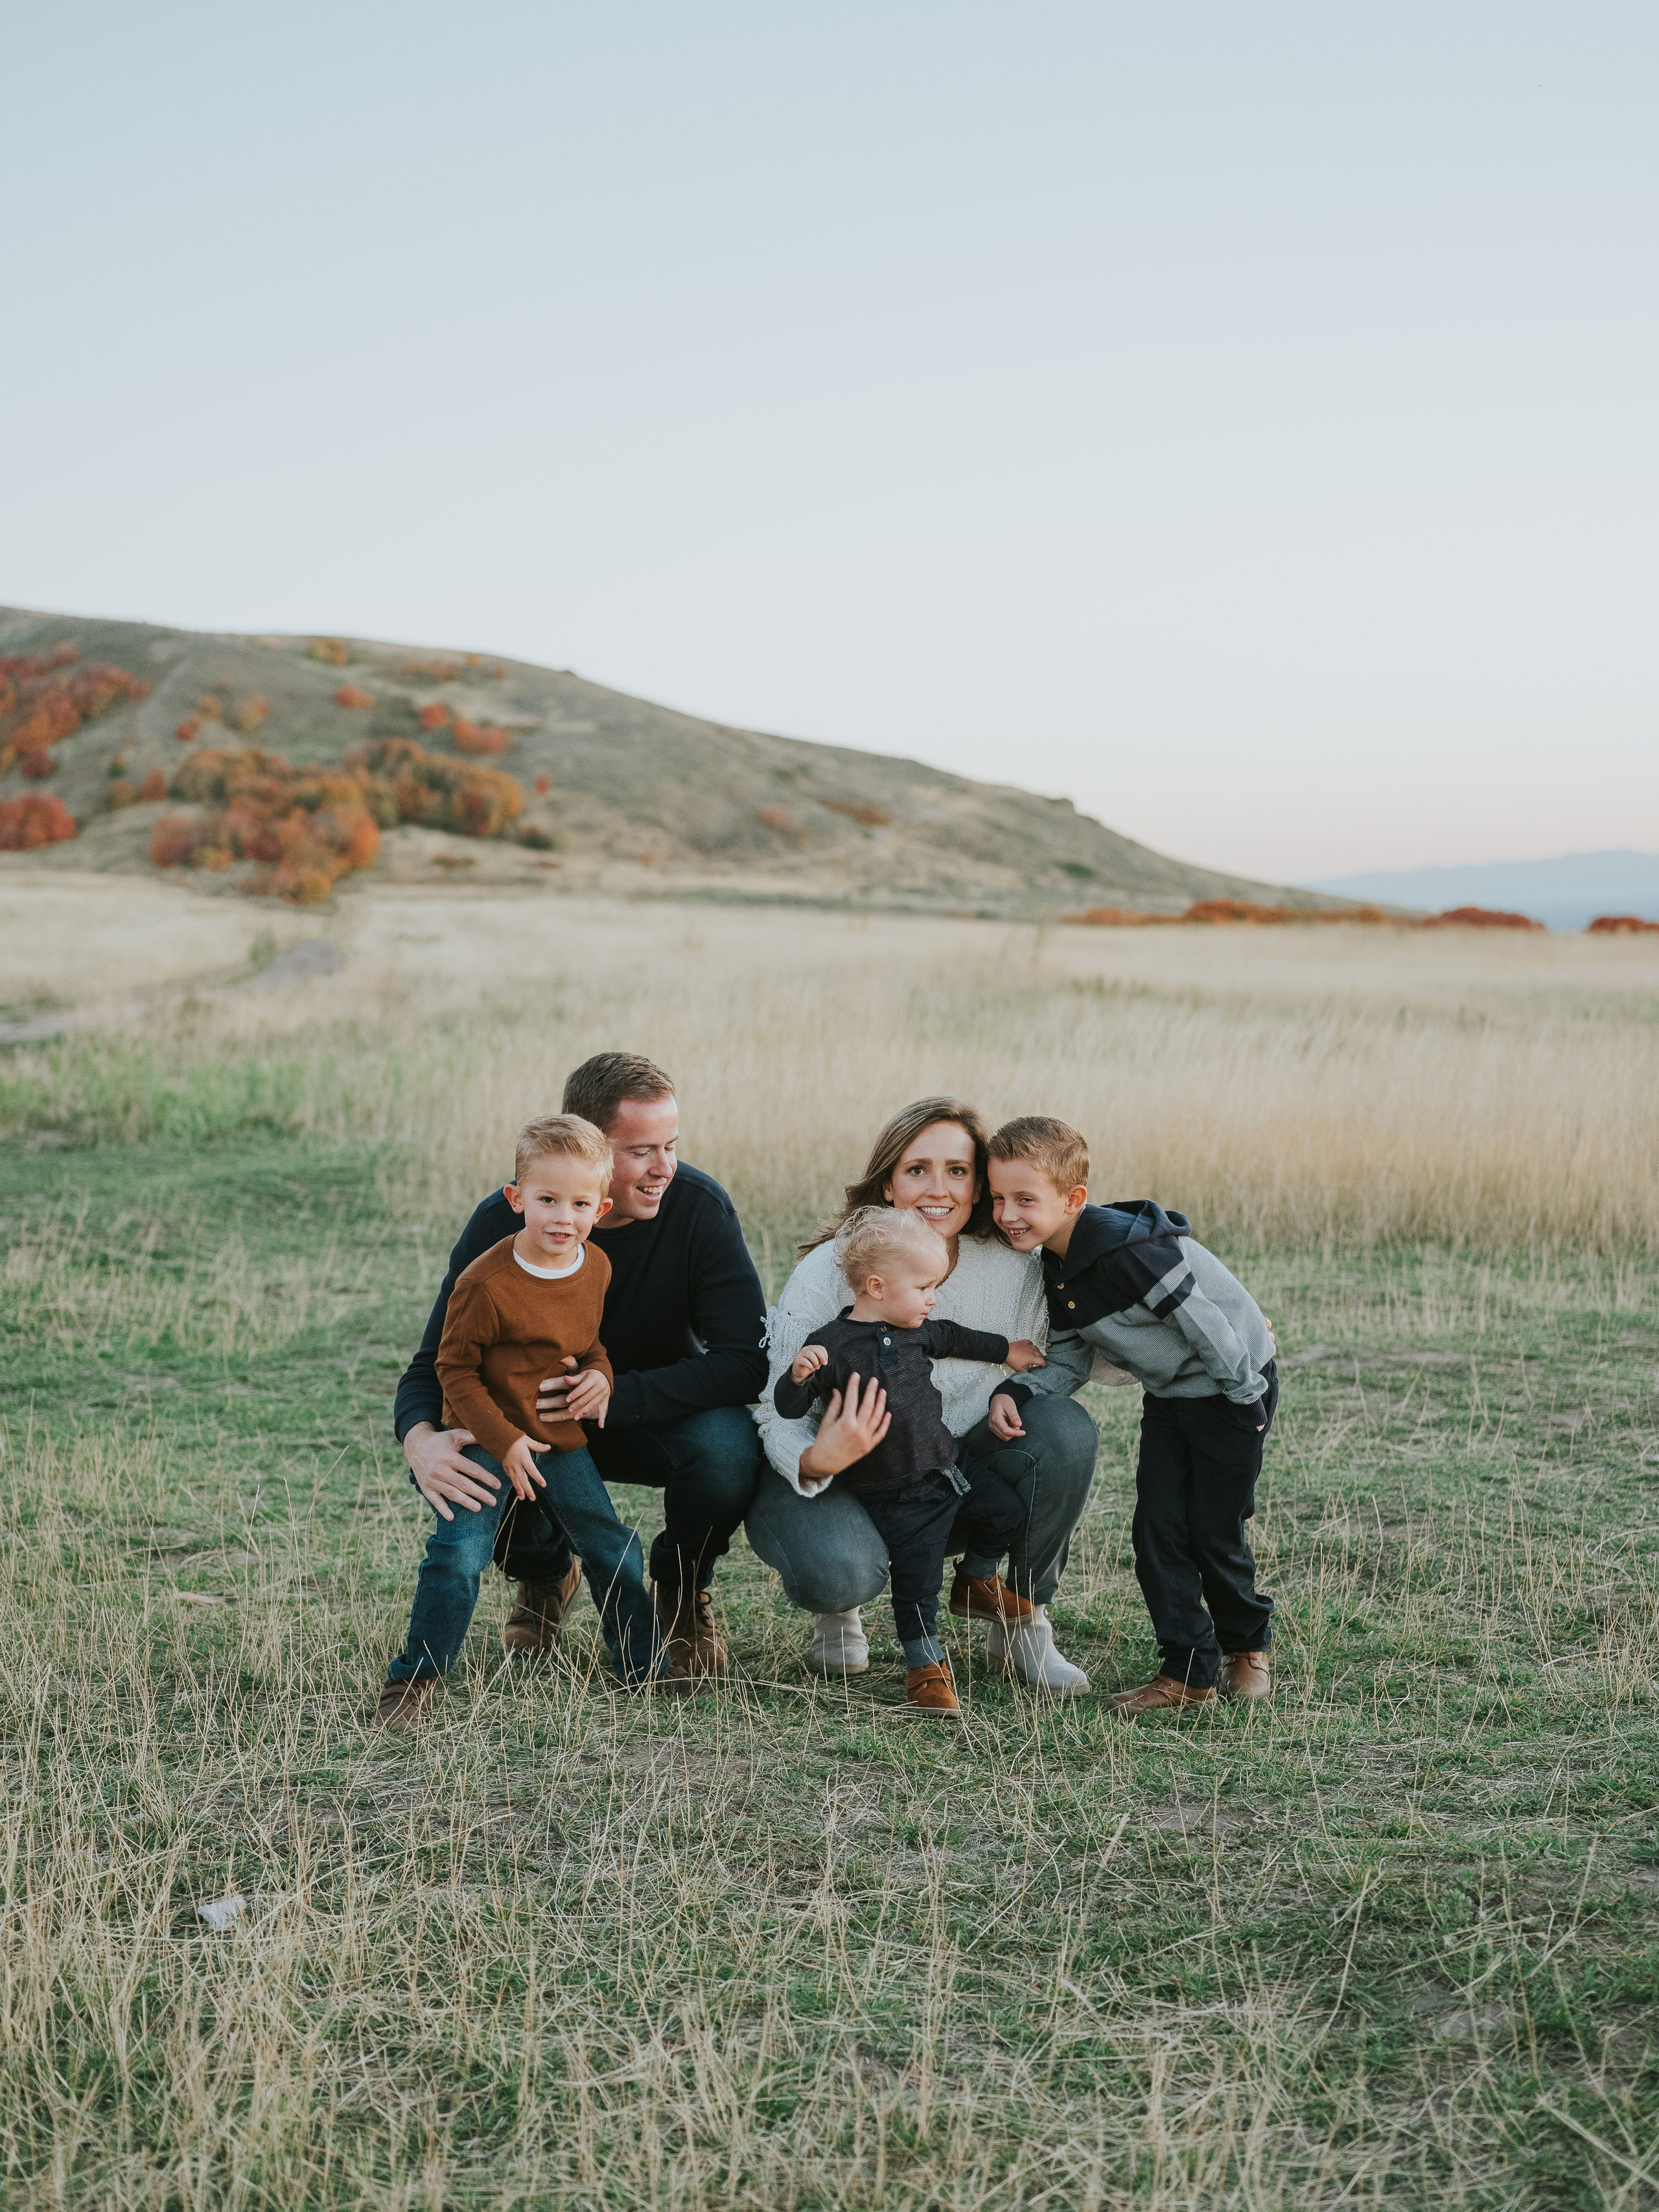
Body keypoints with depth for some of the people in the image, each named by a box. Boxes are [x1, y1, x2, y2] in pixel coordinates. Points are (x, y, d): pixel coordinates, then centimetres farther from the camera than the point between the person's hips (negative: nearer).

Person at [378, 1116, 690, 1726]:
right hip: (488, 1437, -5)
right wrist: (504, 1442, -20)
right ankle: (414, 1679, 1)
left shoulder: (597, 1269, -2)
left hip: (564, 1437, 6)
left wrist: (600, 1375, -7)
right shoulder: (487, 1283, -23)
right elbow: (454, 1368, -14)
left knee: (613, 1549, 10)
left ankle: (643, 1664, 28)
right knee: (458, 1555, -15)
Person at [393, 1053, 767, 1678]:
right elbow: (434, 1365, -17)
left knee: (729, 1448, -35)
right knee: (447, 1466, -29)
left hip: (662, 1415, -1)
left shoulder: (700, 1207, -22)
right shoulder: (504, 1223, -20)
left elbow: (746, 1361, -26)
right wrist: (421, 1439, -42)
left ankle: (682, 1586, 1)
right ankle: (544, 1574, 7)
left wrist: (617, 1394, -40)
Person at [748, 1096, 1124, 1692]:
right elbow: (779, 1415, -19)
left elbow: (1104, 1359, -3)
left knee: (1064, 1427, -23)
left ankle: (1023, 1622, -3)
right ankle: (837, 1608, 5)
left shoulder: (1012, 1270, -10)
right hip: (834, 1483, -3)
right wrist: (817, 1460, -43)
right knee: (837, 1570, -37)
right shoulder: (830, 1271, -20)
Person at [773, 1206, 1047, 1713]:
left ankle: (976, 1582, 38)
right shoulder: (833, 1345, -19)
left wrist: (1005, 1351, 35)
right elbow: (789, 1407, -19)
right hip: (899, 1497, -7)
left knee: (1006, 1511, 14)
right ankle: (926, 1667, 14)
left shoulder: (917, 1330, 3)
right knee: (916, 1580, -3)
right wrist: (798, 1376, -41)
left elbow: (953, 1338, 24)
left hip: (948, 1463, 7)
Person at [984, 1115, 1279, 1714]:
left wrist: (1247, 1401, -18)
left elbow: (1207, 1327, -27)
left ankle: (1246, 1646, 28)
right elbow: (1068, 1361, 4)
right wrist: (1016, 1393, -15)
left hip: (1230, 1390, -8)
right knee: (1157, 1530, 0)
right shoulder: (1057, 1270, -1)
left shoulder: (1131, 1253, -32)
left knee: (1213, 1531, 2)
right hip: (1169, 1397, 8)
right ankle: (1187, 1670, 8)